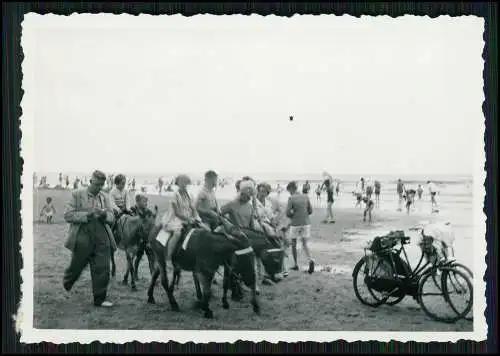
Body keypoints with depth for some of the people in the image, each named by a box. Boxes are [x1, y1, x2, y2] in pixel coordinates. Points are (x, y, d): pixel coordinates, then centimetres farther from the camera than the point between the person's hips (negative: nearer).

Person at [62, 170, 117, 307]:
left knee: (102, 269, -2)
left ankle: (100, 299, 7)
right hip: (82, 237, -3)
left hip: (102, 238, 3)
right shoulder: (77, 194, 0)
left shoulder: (105, 197, 13)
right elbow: (67, 215, -5)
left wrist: (104, 214, -10)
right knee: (77, 266, 10)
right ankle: (66, 284, 41)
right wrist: (86, 215, -17)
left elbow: (112, 218, 13)